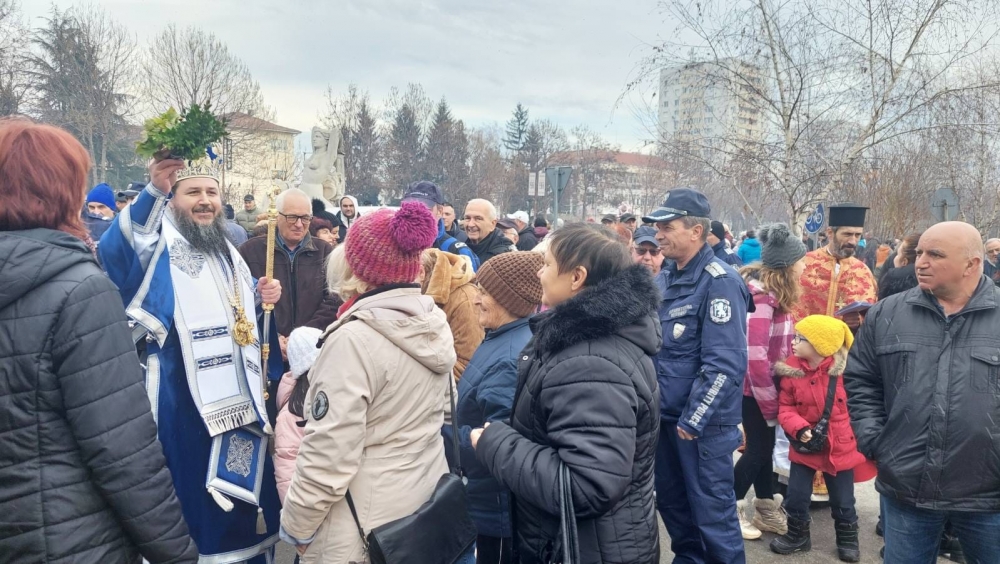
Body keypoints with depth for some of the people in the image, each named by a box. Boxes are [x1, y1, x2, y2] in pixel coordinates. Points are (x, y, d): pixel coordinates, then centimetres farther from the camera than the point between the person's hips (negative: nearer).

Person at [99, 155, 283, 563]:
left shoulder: (227, 252, 15)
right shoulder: (157, 245, -8)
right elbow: (113, 252, -33)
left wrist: (263, 298, 4)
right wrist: (153, 191, -46)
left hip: (238, 399, 7)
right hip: (184, 403, -7)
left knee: (243, 490, 19)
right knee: (194, 500, 2)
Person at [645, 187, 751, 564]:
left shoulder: (720, 282, -16)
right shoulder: (664, 279, 8)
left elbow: (725, 364, -21)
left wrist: (695, 419, -20)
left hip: (704, 423, -8)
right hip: (666, 416, 8)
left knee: (713, 512, 4)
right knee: (670, 500, 20)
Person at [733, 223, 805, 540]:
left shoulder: (773, 292, 7)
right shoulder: (760, 296, -23)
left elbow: (778, 343, 9)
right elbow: (755, 355, -25)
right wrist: (770, 401, -16)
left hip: (766, 381, 9)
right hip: (753, 385, -9)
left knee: (764, 445, 16)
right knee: (759, 449, 2)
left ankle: (767, 510, 29)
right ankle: (730, 511, 18)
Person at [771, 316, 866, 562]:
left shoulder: (844, 370, -15)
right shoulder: (791, 371, -11)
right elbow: (785, 408, -6)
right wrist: (799, 429, -22)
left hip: (840, 447, -1)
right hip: (805, 447, 1)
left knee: (843, 500, 15)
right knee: (796, 496, 9)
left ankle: (848, 539, 37)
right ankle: (797, 535, 31)